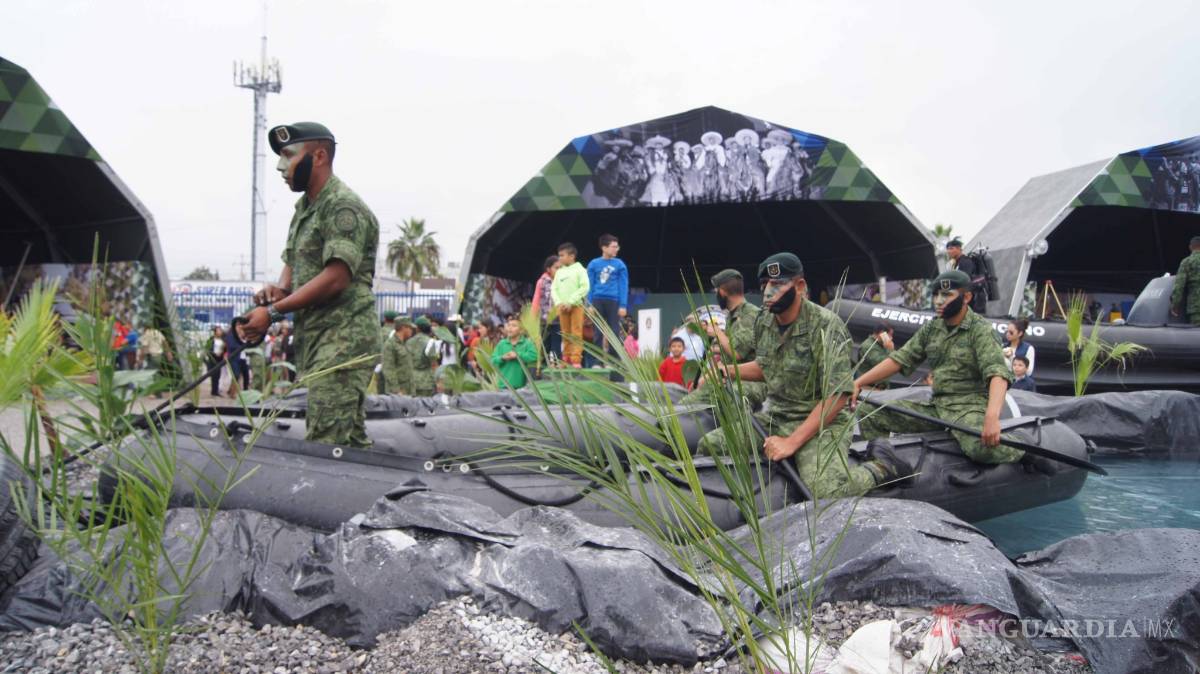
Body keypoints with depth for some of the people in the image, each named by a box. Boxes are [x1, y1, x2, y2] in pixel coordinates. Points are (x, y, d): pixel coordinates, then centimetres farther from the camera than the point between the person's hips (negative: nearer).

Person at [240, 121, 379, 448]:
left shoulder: (343, 207, -11)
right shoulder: (305, 206, 20)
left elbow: (336, 277, -20)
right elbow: (293, 264, 24)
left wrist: (274, 312, -17)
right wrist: (279, 289, 0)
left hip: (343, 339, -10)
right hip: (315, 336, 10)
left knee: (324, 443, -13)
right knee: (350, 438, 11)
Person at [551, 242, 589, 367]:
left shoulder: (580, 269, -2)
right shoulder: (559, 272, 13)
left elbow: (584, 288, -10)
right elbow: (554, 289, 10)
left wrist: (571, 302, -15)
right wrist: (558, 303, -7)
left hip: (576, 306, -5)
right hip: (562, 307, 5)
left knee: (576, 333, -8)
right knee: (565, 334, 6)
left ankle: (576, 360, -10)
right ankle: (566, 359, 10)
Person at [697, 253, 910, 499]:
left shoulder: (826, 326, -18)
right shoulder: (763, 324, 3)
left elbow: (836, 396, -22)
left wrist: (792, 442, -25)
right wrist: (727, 370, 4)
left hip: (821, 423, -6)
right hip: (774, 417, 7)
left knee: (825, 492, -32)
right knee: (709, 445, -7)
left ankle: (881, 467, -1)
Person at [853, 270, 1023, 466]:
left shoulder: (981, 330, -9)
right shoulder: (931, 328, 10)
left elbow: (998, 374, -23)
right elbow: (899, 359, 8)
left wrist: (992, 416, -41)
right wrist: (857, 383, -3)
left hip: (969, 406, -6)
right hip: (936, 406, 6)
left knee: (981, 446, -38)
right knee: (872, 416, -6)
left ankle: (1028, 455, -10)